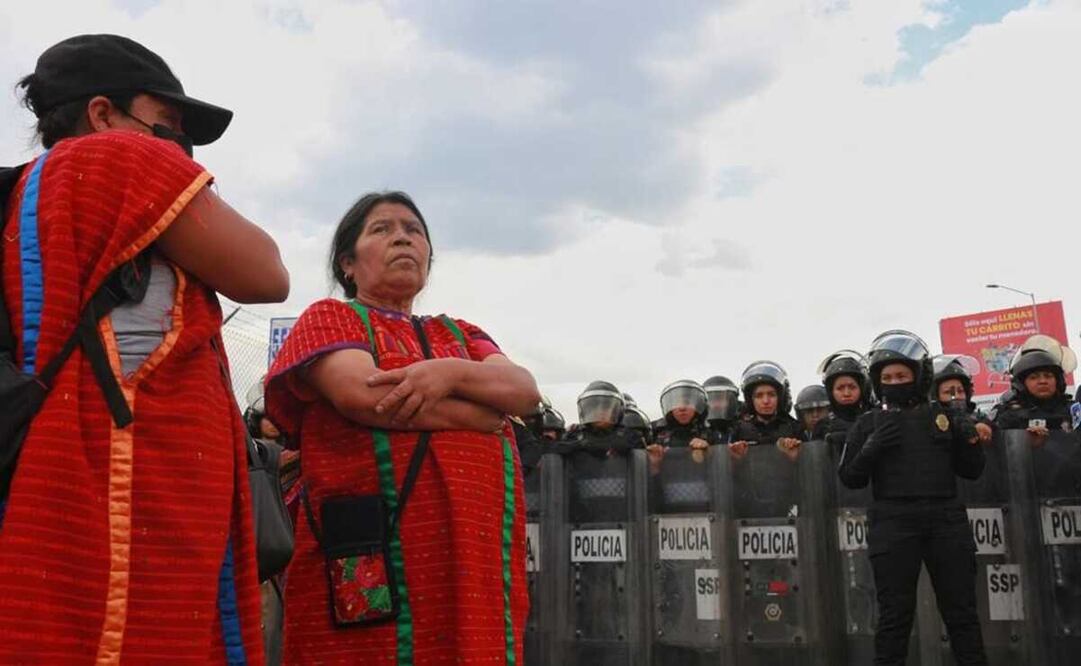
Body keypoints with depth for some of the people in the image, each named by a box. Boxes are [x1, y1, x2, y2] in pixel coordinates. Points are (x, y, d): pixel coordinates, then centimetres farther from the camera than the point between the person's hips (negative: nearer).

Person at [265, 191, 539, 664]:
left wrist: (450, 373, -13)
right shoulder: (331, 318, 8)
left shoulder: (460, 336, 23)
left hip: (476, 559, 5)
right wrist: (487, 418, -2)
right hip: (368, 561, -4)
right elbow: (361, 394, -11)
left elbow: (525, 390, 7)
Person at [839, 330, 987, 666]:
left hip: (946, 519, 2)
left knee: (961, 610, 9)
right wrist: (870, 450, -13)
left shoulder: (945, 416, 11)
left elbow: (971, 471, 15)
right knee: (895, 614, 1)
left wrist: (970, 441, -3)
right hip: (893, 524, -2)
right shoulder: (869, 423, 7)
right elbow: (849, 478, 4)